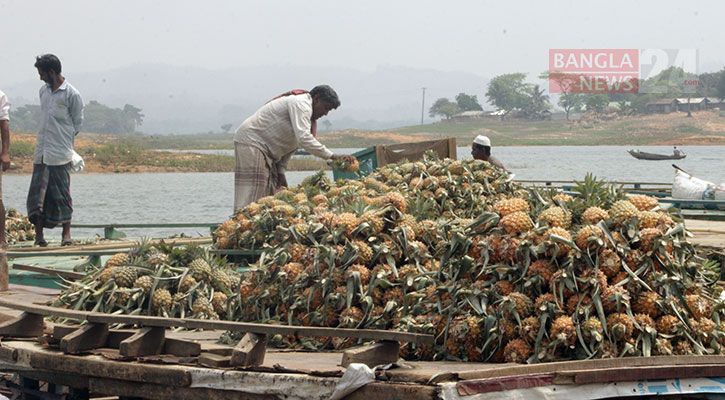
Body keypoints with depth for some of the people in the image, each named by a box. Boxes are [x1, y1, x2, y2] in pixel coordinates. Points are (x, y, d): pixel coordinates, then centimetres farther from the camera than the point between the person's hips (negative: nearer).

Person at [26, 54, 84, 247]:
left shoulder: (72, 94, -6)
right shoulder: (43, 91, 13)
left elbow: (77, 123, 1)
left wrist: (63, 141, 1)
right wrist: (45, 138, 13)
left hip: (60, 153, -6)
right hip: (41, 151, 6)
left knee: (62, 194, -1)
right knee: (37, 193, 0)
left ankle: (66, 234, 6)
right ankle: (38, 234, 2)